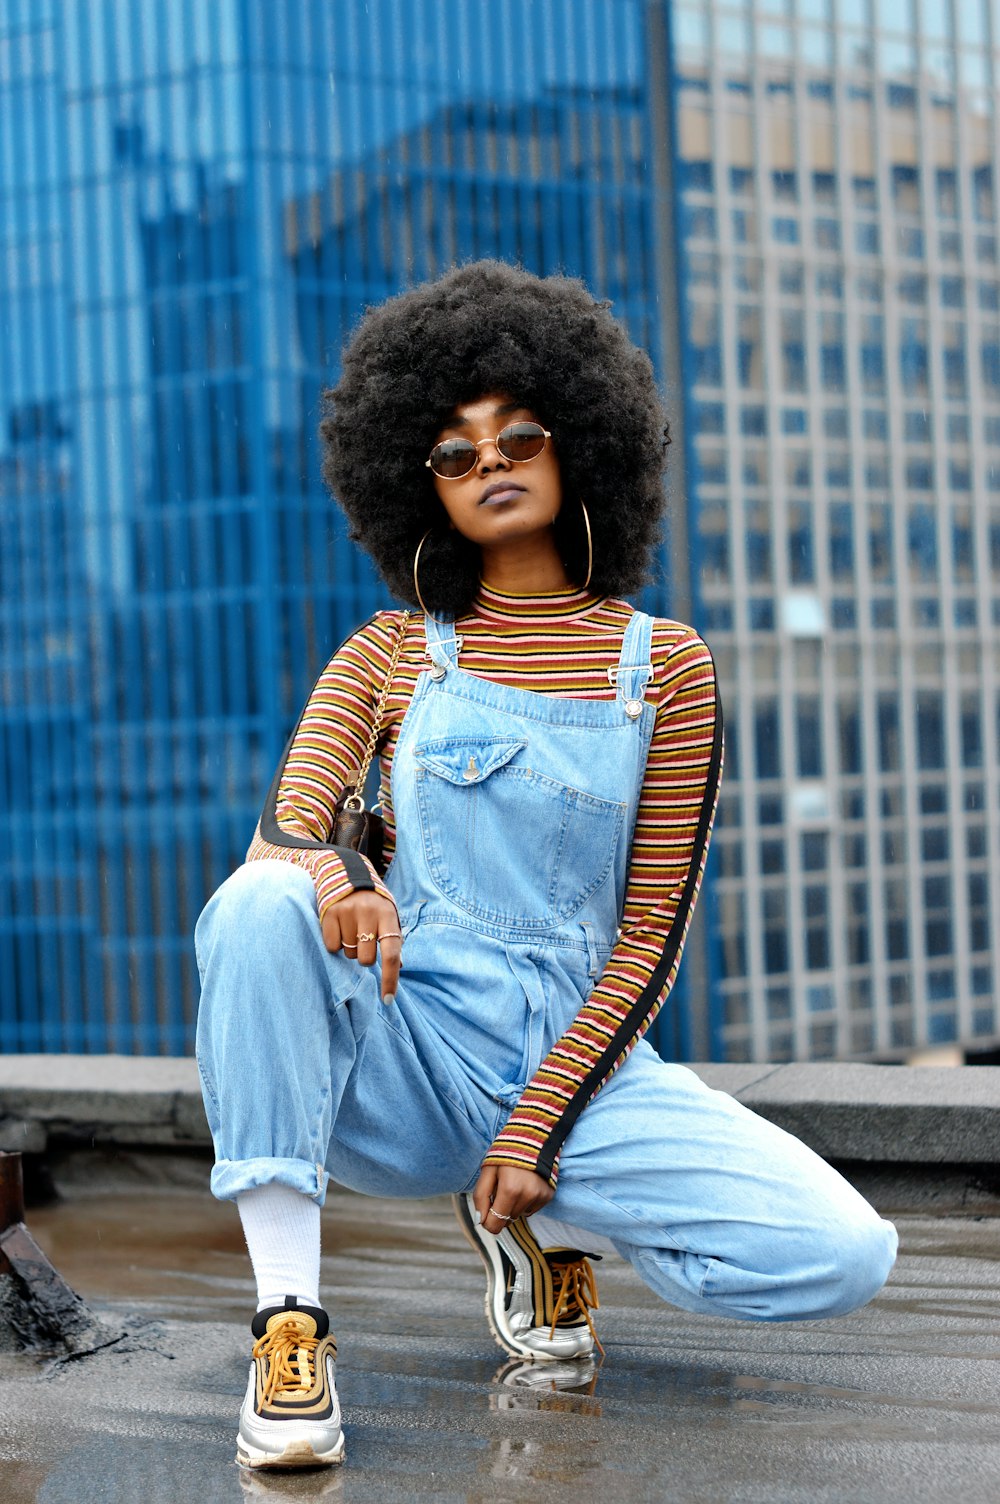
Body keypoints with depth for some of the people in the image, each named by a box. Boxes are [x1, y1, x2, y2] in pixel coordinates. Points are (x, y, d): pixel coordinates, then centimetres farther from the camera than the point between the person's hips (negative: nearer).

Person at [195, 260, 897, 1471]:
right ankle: (289, 1325, -26)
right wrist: (333, 869, -32)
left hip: (574, 1057, 0)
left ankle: (542, 1221, 7)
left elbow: (652, 929, 2)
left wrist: (539, 1124, -9)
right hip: (400, 1062, 0)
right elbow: (286, 818, -5)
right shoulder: (391, 655, 10)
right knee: (260, 907, -32)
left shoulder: (663, 666, 6)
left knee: (844, 1257, -21)